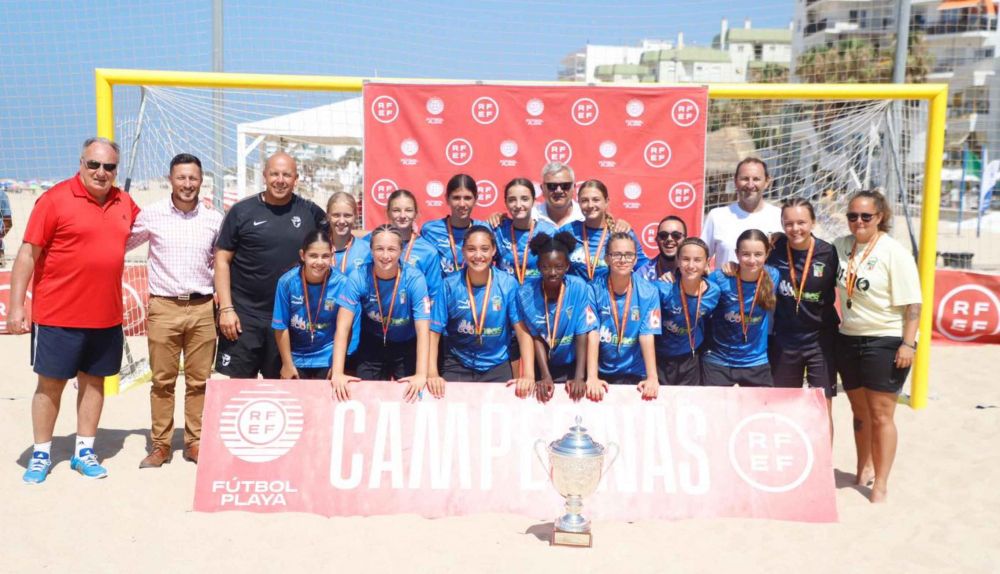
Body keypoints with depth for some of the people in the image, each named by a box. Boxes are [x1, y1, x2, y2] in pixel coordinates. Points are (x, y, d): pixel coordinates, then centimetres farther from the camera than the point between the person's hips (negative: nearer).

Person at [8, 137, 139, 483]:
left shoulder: (124, 203, 6)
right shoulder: (55, 199, -9)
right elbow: (27, 254, -9)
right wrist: (16, 306, -13)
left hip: (107, 316, 4)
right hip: (58, 315, -4)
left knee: (94, 381, 12)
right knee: (50, 384, 7)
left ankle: (84, 452, 25)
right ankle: (41, 455, 21)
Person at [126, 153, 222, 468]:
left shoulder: (214, 218, 5)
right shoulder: (152, 214, 1)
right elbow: (122, 244, 14)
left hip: (202, 308, 1)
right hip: (163, 307, -1)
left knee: (199, 380, 6)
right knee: (162, 380, 5)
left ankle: (195, 442, 17)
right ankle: (160, 444, 16)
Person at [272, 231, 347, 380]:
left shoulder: (341, 282, -19)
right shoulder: (287, 281, -18)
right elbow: (281, 327, -9)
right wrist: (287, 364, -4)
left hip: (327, 359, -1)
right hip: (296, 358, 1)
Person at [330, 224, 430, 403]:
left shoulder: (414, 278, -23)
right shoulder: (359, 277, -21)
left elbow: (423, 330, -27)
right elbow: (343, 327, -24)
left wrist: (421, 375, -38)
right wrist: (337, 373, -34)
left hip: (406, 347, -1)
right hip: (372, 345, 1)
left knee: (408, 395, -2)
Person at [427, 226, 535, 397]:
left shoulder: (508, 284, -10)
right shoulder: (450, 285, -10)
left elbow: (522, 330, -11)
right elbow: (434, 332, -9)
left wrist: (528, 375, -22)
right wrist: (432, 373, -22)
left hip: (497, 365, 0)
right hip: (457, 365, 0)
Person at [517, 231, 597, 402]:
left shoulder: (580, 289, -18)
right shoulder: (526, 292, -16)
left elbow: (582, 336, -16)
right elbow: (536, 337, -11)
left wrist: (579, 378, -25)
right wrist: (545, 376, -20)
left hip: (572, 365, -1)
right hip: (541, 365, 1)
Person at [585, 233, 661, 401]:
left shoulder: (648, 292, -4)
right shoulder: (595, 291, -7)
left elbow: (647, 337, -9)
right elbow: (593, 336, -14)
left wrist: (652, 377, -22)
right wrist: (592, 378, -25)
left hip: (635, 373, 0)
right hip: (602, 372, 0)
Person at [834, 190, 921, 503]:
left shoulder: (894, 252, -12)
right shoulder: (840, 246, 3)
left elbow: (912, 303, -13)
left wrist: (908, 344, -17)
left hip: (885, 342, -5)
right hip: (848, 339, 5)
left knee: (881, 415, -1)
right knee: (860, 411, 18)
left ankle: (880, 483, 10)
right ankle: (864, 468, 37)